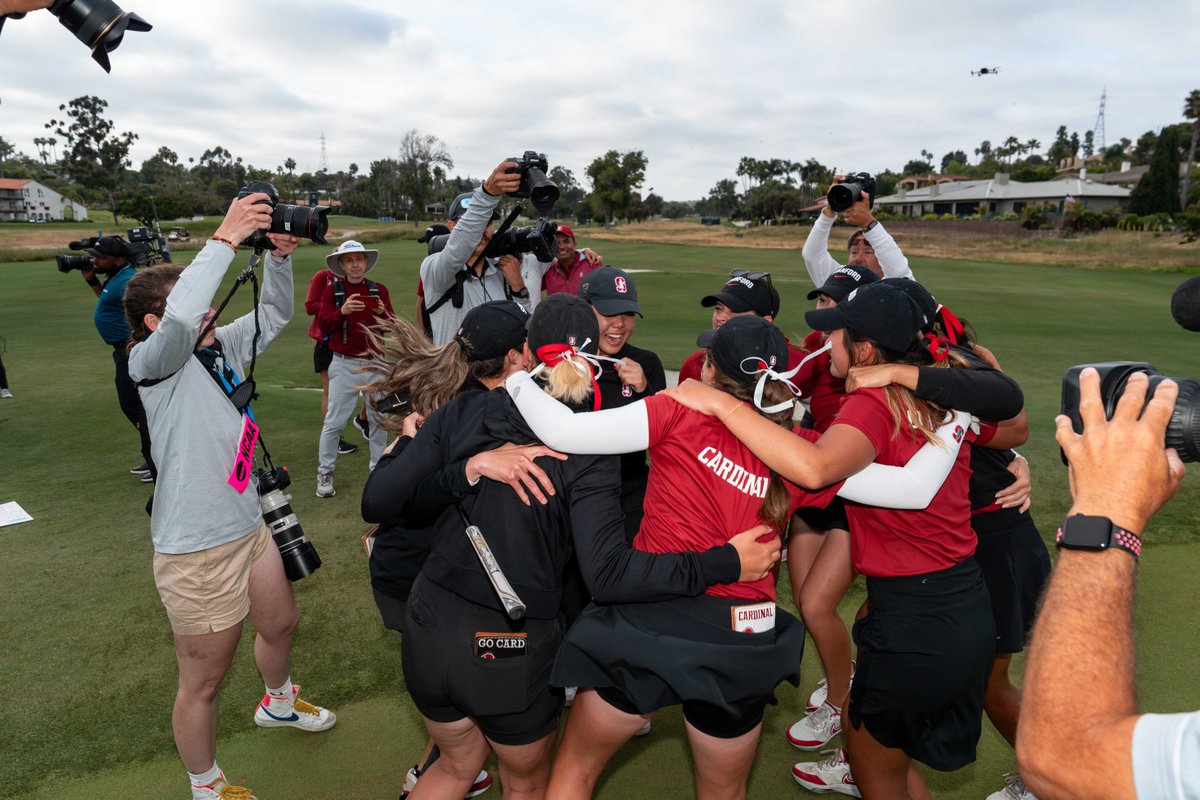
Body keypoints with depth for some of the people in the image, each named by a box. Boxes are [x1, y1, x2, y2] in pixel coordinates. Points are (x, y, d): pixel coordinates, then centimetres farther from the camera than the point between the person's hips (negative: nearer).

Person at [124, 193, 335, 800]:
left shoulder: (219, 347, 3)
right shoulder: (152, 360, -19)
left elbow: (274, 316, 9)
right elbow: (181, 320, -40)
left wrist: (279, 255, -8)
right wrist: (225, 238, -37)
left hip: (250, 526, 8)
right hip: (197, 550, -8)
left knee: (281, 623, 30)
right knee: (204, 681, 10)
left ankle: (277, 703, 60)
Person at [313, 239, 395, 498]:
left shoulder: (379, 290, 7)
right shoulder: (332, 290, 1)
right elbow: (323, 325, -10)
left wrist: (384, 314, -20)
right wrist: (342, 311, -28)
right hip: (345, 363, -2)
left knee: (378, 418, 7)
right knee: (334, 421, -3)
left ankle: (378, 467, 20)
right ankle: (324, 473, 8)